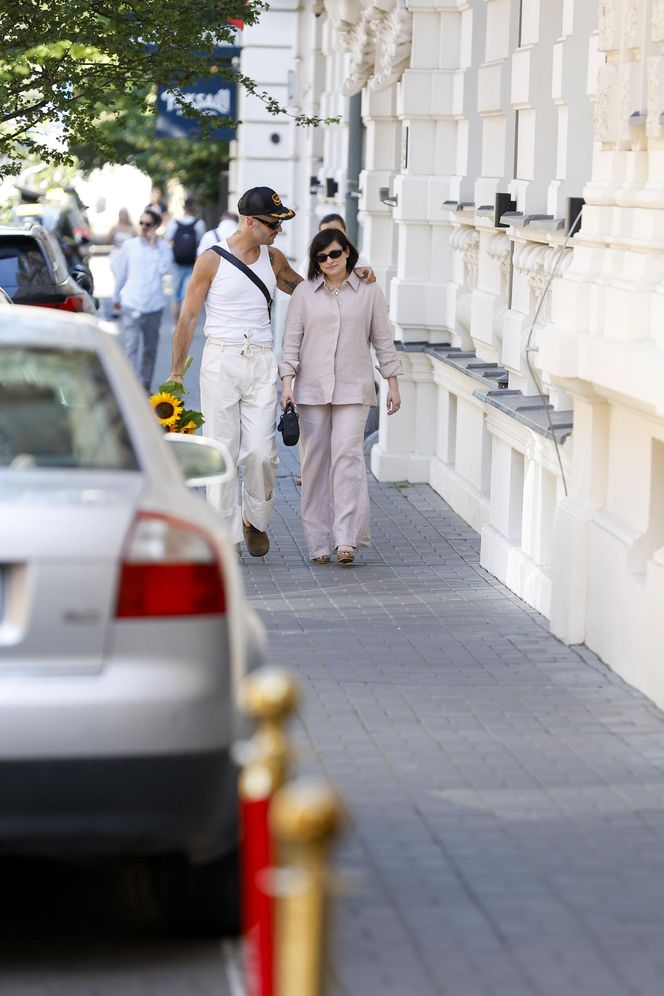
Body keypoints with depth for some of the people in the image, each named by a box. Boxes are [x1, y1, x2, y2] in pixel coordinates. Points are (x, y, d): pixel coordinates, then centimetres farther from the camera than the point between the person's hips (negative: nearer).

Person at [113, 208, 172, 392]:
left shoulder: (162, 247, 2)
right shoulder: (129, 245, 4)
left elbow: (164, 269, -14)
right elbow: (121, 273, 13)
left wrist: (155, 246, -13)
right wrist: (116, 297, 19)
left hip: (153, 305, 1)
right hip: (131, 303, -1)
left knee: (150, 348, 12)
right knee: (131, 347, -12)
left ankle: (145, 385, 26)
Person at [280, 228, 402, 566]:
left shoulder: (368, 292, 6)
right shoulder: (304, 293, 7)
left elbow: (383, 340, 9)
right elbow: (291, 341, 6)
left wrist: (392, 384, 6)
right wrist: (287, 382, -3)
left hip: (353, 389, -2)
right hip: (312, 389, 2)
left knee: (348, 455, -14)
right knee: (314, 461, 1)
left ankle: (346, 539, -18)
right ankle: (319, 542, 6)